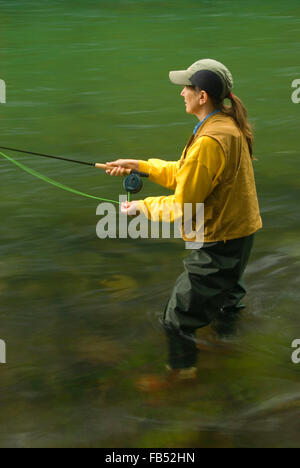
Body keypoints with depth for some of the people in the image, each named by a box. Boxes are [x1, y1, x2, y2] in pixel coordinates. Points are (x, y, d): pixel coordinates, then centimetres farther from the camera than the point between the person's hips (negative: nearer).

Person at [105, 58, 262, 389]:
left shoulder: (209, 141, -28)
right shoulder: (230, 125, 3)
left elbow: (183, 206, -22)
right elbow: (185, 173, 13)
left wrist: (144, 206, -6)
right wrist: (139, 165, 10)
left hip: (220, 243, -11)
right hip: (240, 231, 11)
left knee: (178, 318, 2)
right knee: (225, 302, 30)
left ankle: (180, 371, 17)